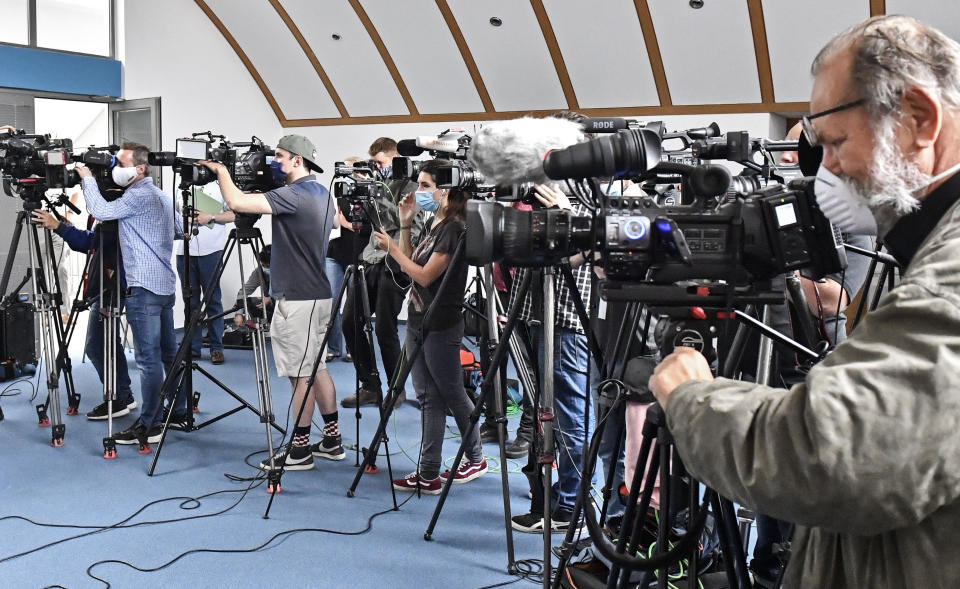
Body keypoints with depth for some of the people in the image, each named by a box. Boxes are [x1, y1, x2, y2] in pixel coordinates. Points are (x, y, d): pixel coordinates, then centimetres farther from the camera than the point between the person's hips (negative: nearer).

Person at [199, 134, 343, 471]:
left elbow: (237, 203, -24)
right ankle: (332, 441, 22)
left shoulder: (295, 195, -19)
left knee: (301, 372, -2)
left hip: (298, 299, -10)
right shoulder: (320, 193, 12)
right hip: (316, 294, 10)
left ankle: (299, 450, 7)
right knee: (315, 367, 15)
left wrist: (221, 170, -6)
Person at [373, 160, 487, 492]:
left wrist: (391, 248, -12)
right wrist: (405, 226, 9)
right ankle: (428, 474, 12)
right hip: (418, 322, 9)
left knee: (452, 395, 5)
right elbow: (408, 267, 16)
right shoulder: (434, 226, 13)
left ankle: (476, 458, 24)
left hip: (441, 327, -9)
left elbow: (425, 276, -19)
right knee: (428, 397, 8)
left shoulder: (454, 229, -15)